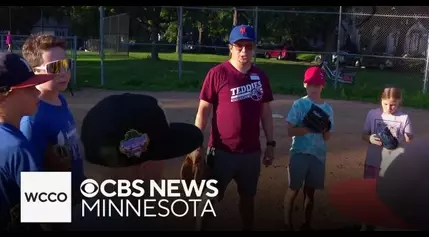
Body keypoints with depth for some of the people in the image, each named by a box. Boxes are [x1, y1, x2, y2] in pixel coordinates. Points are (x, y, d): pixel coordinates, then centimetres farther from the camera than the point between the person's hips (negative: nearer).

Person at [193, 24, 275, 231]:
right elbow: (204, 110, -7)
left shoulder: (261, 76, 5)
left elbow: (265, 111, 11)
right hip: (222, 151, -4)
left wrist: (270, 143, 10)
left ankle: (248, 228, 37)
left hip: (251, 152, 4)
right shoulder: (217, 73, -9)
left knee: (248, 197, 18)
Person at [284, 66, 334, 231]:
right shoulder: (299, 104, -6)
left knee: (311, 190, 13)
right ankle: (288, 223, 17)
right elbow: (291, 131, -12)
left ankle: (307, 223, 27)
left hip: (318, 155, 4)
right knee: (294, 188, 4)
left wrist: (324, 129, -14)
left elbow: (327, 137, 7)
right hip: (300, 153, -3)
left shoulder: (328, 109, 5)